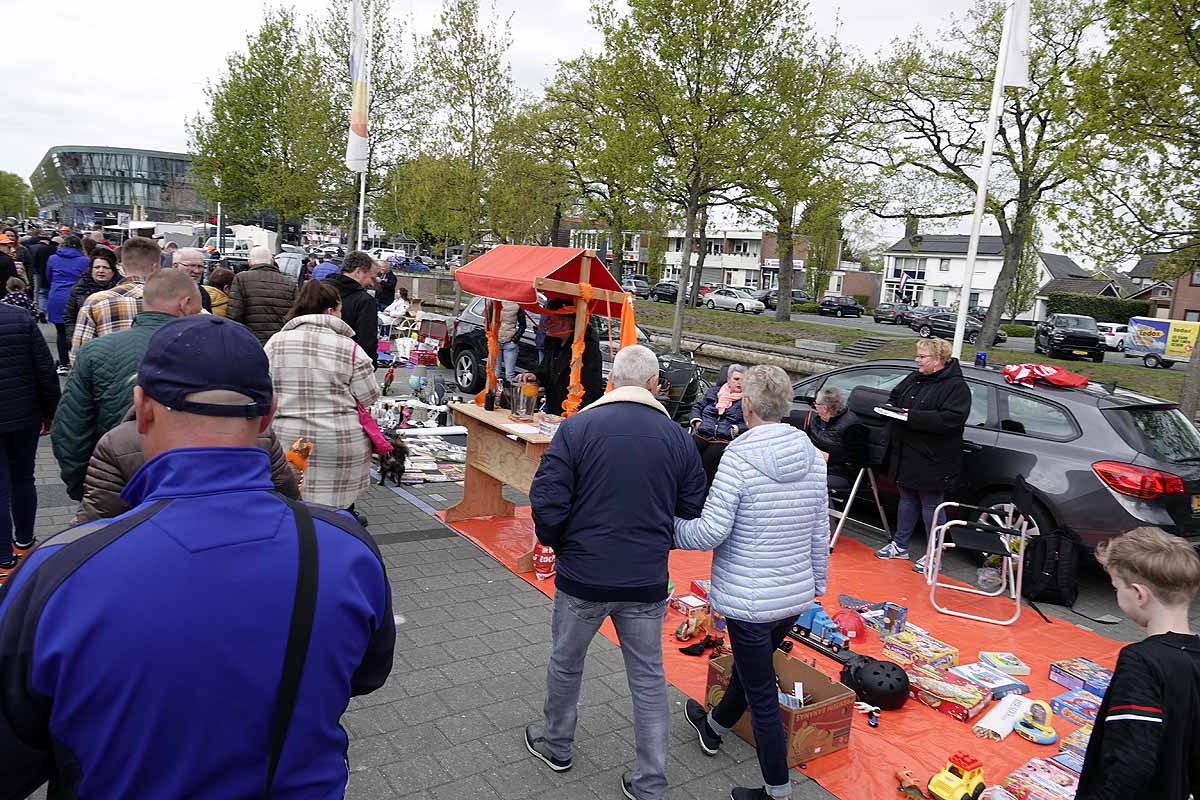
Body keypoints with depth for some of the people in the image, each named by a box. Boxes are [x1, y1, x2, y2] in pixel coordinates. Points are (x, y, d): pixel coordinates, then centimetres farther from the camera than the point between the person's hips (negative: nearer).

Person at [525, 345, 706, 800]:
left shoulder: (577, 427, -12)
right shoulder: (677, 436, -5)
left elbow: (546, 504, -14)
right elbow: (694, 511, 1)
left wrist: (558, 544, 6)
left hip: (582, 575, -1)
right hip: (648, 581, 2)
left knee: (566, 662, 22)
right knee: (648, 678, 15)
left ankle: (555, 746, 43)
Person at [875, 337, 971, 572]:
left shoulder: (956, 387, -13)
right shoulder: (914, 378, 10)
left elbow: (951, 419, -25)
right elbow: (895, 395, 25)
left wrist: (913, 416, -27)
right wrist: (892, 407, 1)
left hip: (932, 460, -7)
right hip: (905, 455, 7)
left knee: (930, 505, 3)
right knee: (907, 499, 17)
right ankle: (900, 545, 29)